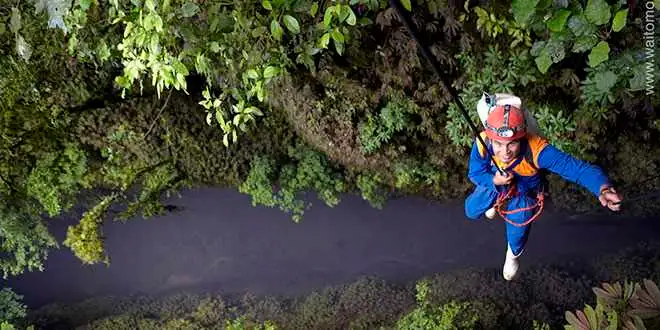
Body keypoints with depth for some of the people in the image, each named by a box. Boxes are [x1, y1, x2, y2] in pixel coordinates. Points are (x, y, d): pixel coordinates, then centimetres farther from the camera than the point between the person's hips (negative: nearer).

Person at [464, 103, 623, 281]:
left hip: (524, 191, -1)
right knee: (472, 211, 12)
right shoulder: (482, 143, -38)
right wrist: (494, 181, -40)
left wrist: (603, 189, -73)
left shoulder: (536, 149, -46)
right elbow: (474, 173, -19)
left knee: (517, 232, 9)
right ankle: (495, 201, 48)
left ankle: (513, 253, 49)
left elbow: (580, 168, -53)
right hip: (493, 182, 2)